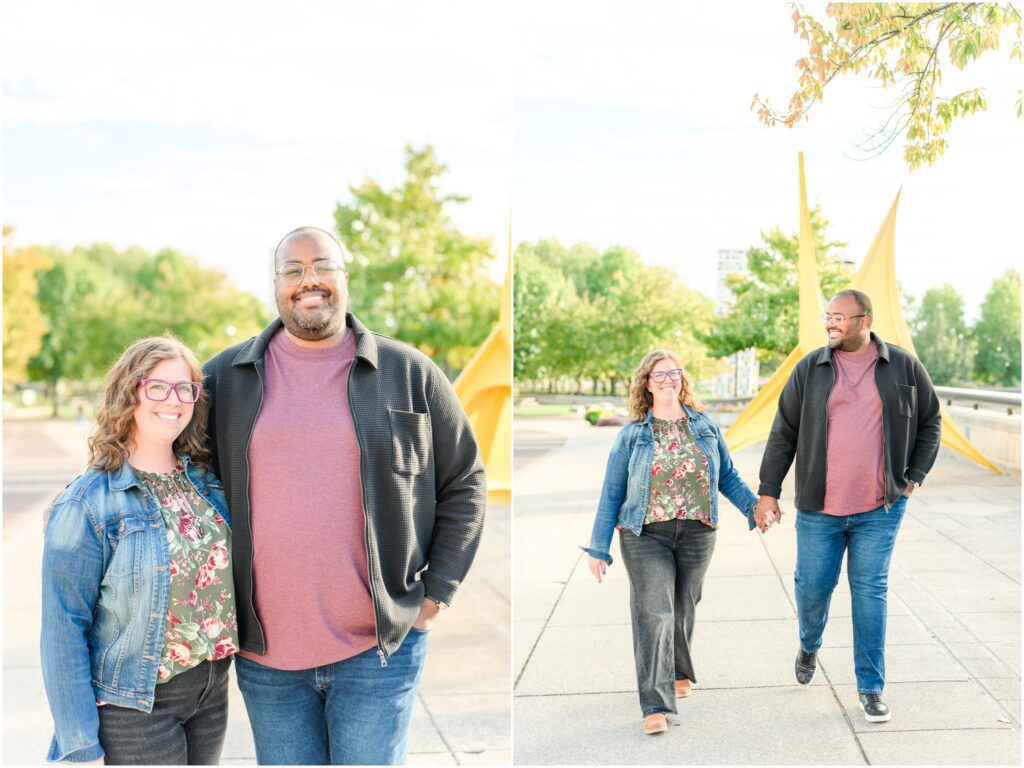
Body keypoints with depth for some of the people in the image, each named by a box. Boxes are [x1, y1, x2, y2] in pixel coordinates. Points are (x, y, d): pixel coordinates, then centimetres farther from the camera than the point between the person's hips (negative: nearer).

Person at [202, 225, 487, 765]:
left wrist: (436, 593, 1)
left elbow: (464, 483, 7)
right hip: (263, 649, 2)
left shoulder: (410, 373, 1)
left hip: (380, 645, -1)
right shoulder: (223, 377, 5)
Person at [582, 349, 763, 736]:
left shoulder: (705, 426, 7)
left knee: (683, 610, 13)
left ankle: (680, 671, 41)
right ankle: (655, 705, -7)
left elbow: (728, 476, 14)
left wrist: (754, 506, 0)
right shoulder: (631, 435, 1)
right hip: (645, 535, -2)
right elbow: (611, 494, 3)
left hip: (696, 533, 2)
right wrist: (598, 548, 2)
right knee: (653, 614, -9)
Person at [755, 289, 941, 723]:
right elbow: (783, 434, 3)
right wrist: (769, 491, 1)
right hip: (819, 508, 1)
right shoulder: (810, 370, 1)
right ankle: (809, 646, 39)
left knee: (870, 592, 2)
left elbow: (930, 423, 13)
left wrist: (914, 476, 5)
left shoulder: (904, 368, 1)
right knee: (812, 587, 7)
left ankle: (870, 688, 13)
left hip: (880, 508, -1)